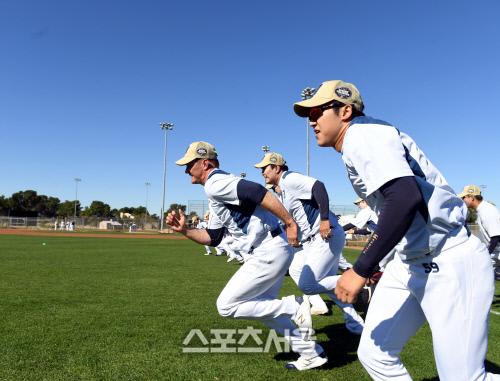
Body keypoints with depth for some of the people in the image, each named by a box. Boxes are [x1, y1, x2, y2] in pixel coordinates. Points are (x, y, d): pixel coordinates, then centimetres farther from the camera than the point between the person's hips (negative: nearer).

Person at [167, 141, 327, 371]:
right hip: (271, 253, 10)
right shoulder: (216, 195, 20)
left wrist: (289, 223, -26)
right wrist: (184, 230, 11)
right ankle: (311, 353, 28)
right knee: (261, 306, 22)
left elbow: (258, 192, -27)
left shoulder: (214, 183, -12)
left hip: (268, 254, -10)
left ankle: (294, 306, -1)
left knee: (226, 306, -1)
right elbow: (212, 238, 22)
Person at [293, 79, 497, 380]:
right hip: (410, 263, 10)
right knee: (374, 354, 9)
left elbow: (406, 198, -30)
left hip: (450, 263, -9)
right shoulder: (355, 146, 14)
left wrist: (361, 270, -27)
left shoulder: (362, 132, -14)